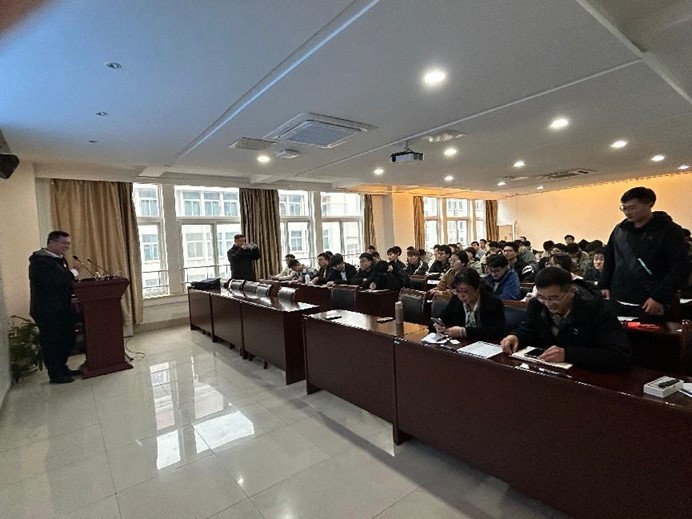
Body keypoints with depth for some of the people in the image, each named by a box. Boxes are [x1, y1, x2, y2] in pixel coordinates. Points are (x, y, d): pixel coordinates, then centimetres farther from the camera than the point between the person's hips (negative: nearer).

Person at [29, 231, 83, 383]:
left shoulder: (60, 259, 12)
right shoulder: (39, 260, -16)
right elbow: (54, 281, -27)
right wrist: (74, 272, -17)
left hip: (61, 308, 9)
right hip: (47, 311, -9)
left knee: (68, 338, 14)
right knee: (50, 342, 3)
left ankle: (62, 368, 29)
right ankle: (55, 375, 13)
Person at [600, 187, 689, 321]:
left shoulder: (669, 230, -4)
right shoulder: (620, 229, 11)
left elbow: (679, 268, -9)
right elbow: (609, 261, 18)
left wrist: (660, 298, -15)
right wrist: (604, 285, 8)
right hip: (617, 302, 5)